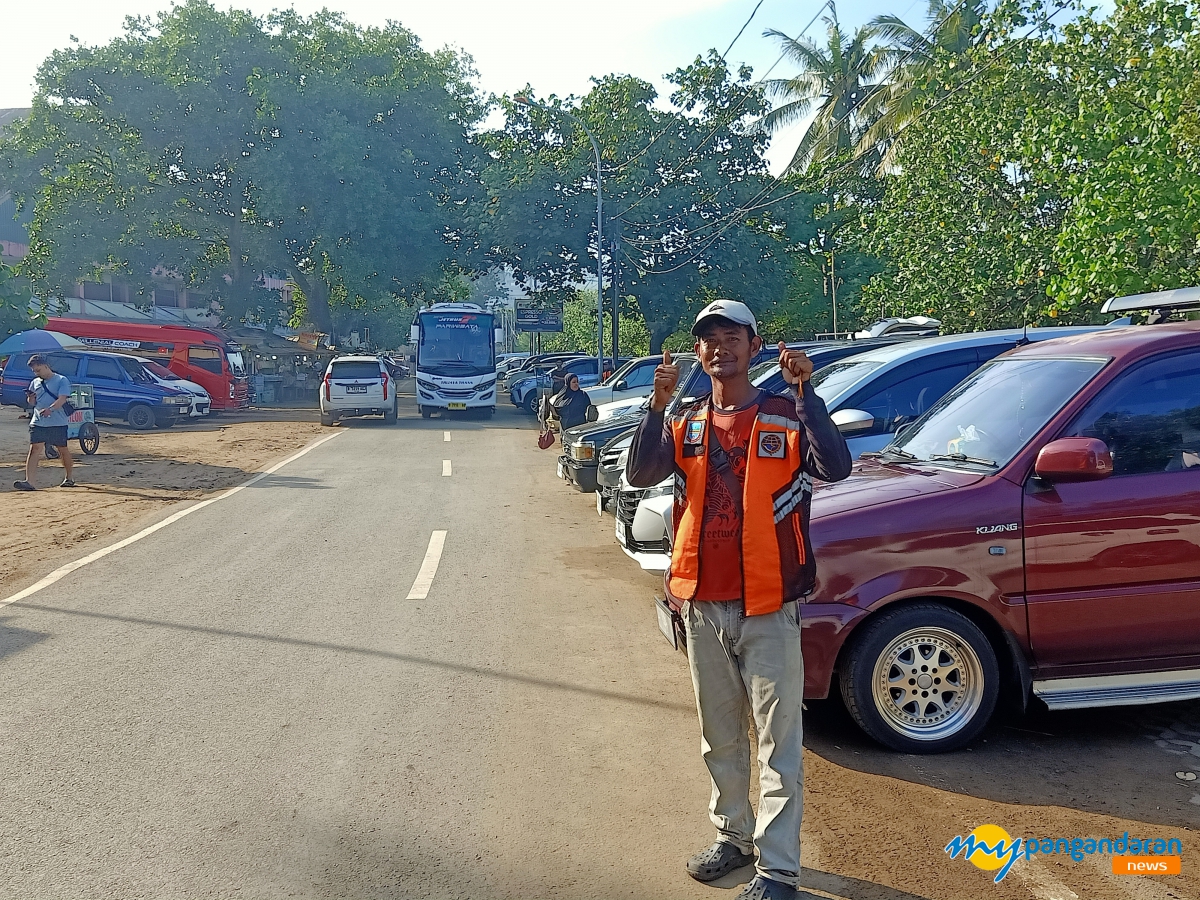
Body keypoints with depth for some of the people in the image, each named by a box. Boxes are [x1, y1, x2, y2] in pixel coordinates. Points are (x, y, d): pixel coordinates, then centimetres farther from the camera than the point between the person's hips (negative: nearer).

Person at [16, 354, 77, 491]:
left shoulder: (61, 380, -2)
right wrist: (30, 397, -4)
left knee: (63, 450, 9)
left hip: (58, 423, -4)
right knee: (35, 449, -10)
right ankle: (29, 482, -20)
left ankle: (69, 478, 28)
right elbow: (32, 403, 20)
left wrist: (50, 409, -33)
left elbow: (62, 399, -15)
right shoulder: (35, 382, 15)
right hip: (38, 423, 4)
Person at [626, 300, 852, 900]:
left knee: (779, 740, 1)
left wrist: (804, 390, -26)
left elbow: (835, 467, -21)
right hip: (702, 607, 5)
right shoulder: (685, 425, 8)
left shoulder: (786, 417, -3)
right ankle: (733, 836, 36)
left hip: (768, 609, -4)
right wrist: (659, 403, -19)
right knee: (720, 737, 18)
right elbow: (639, 476, -9)